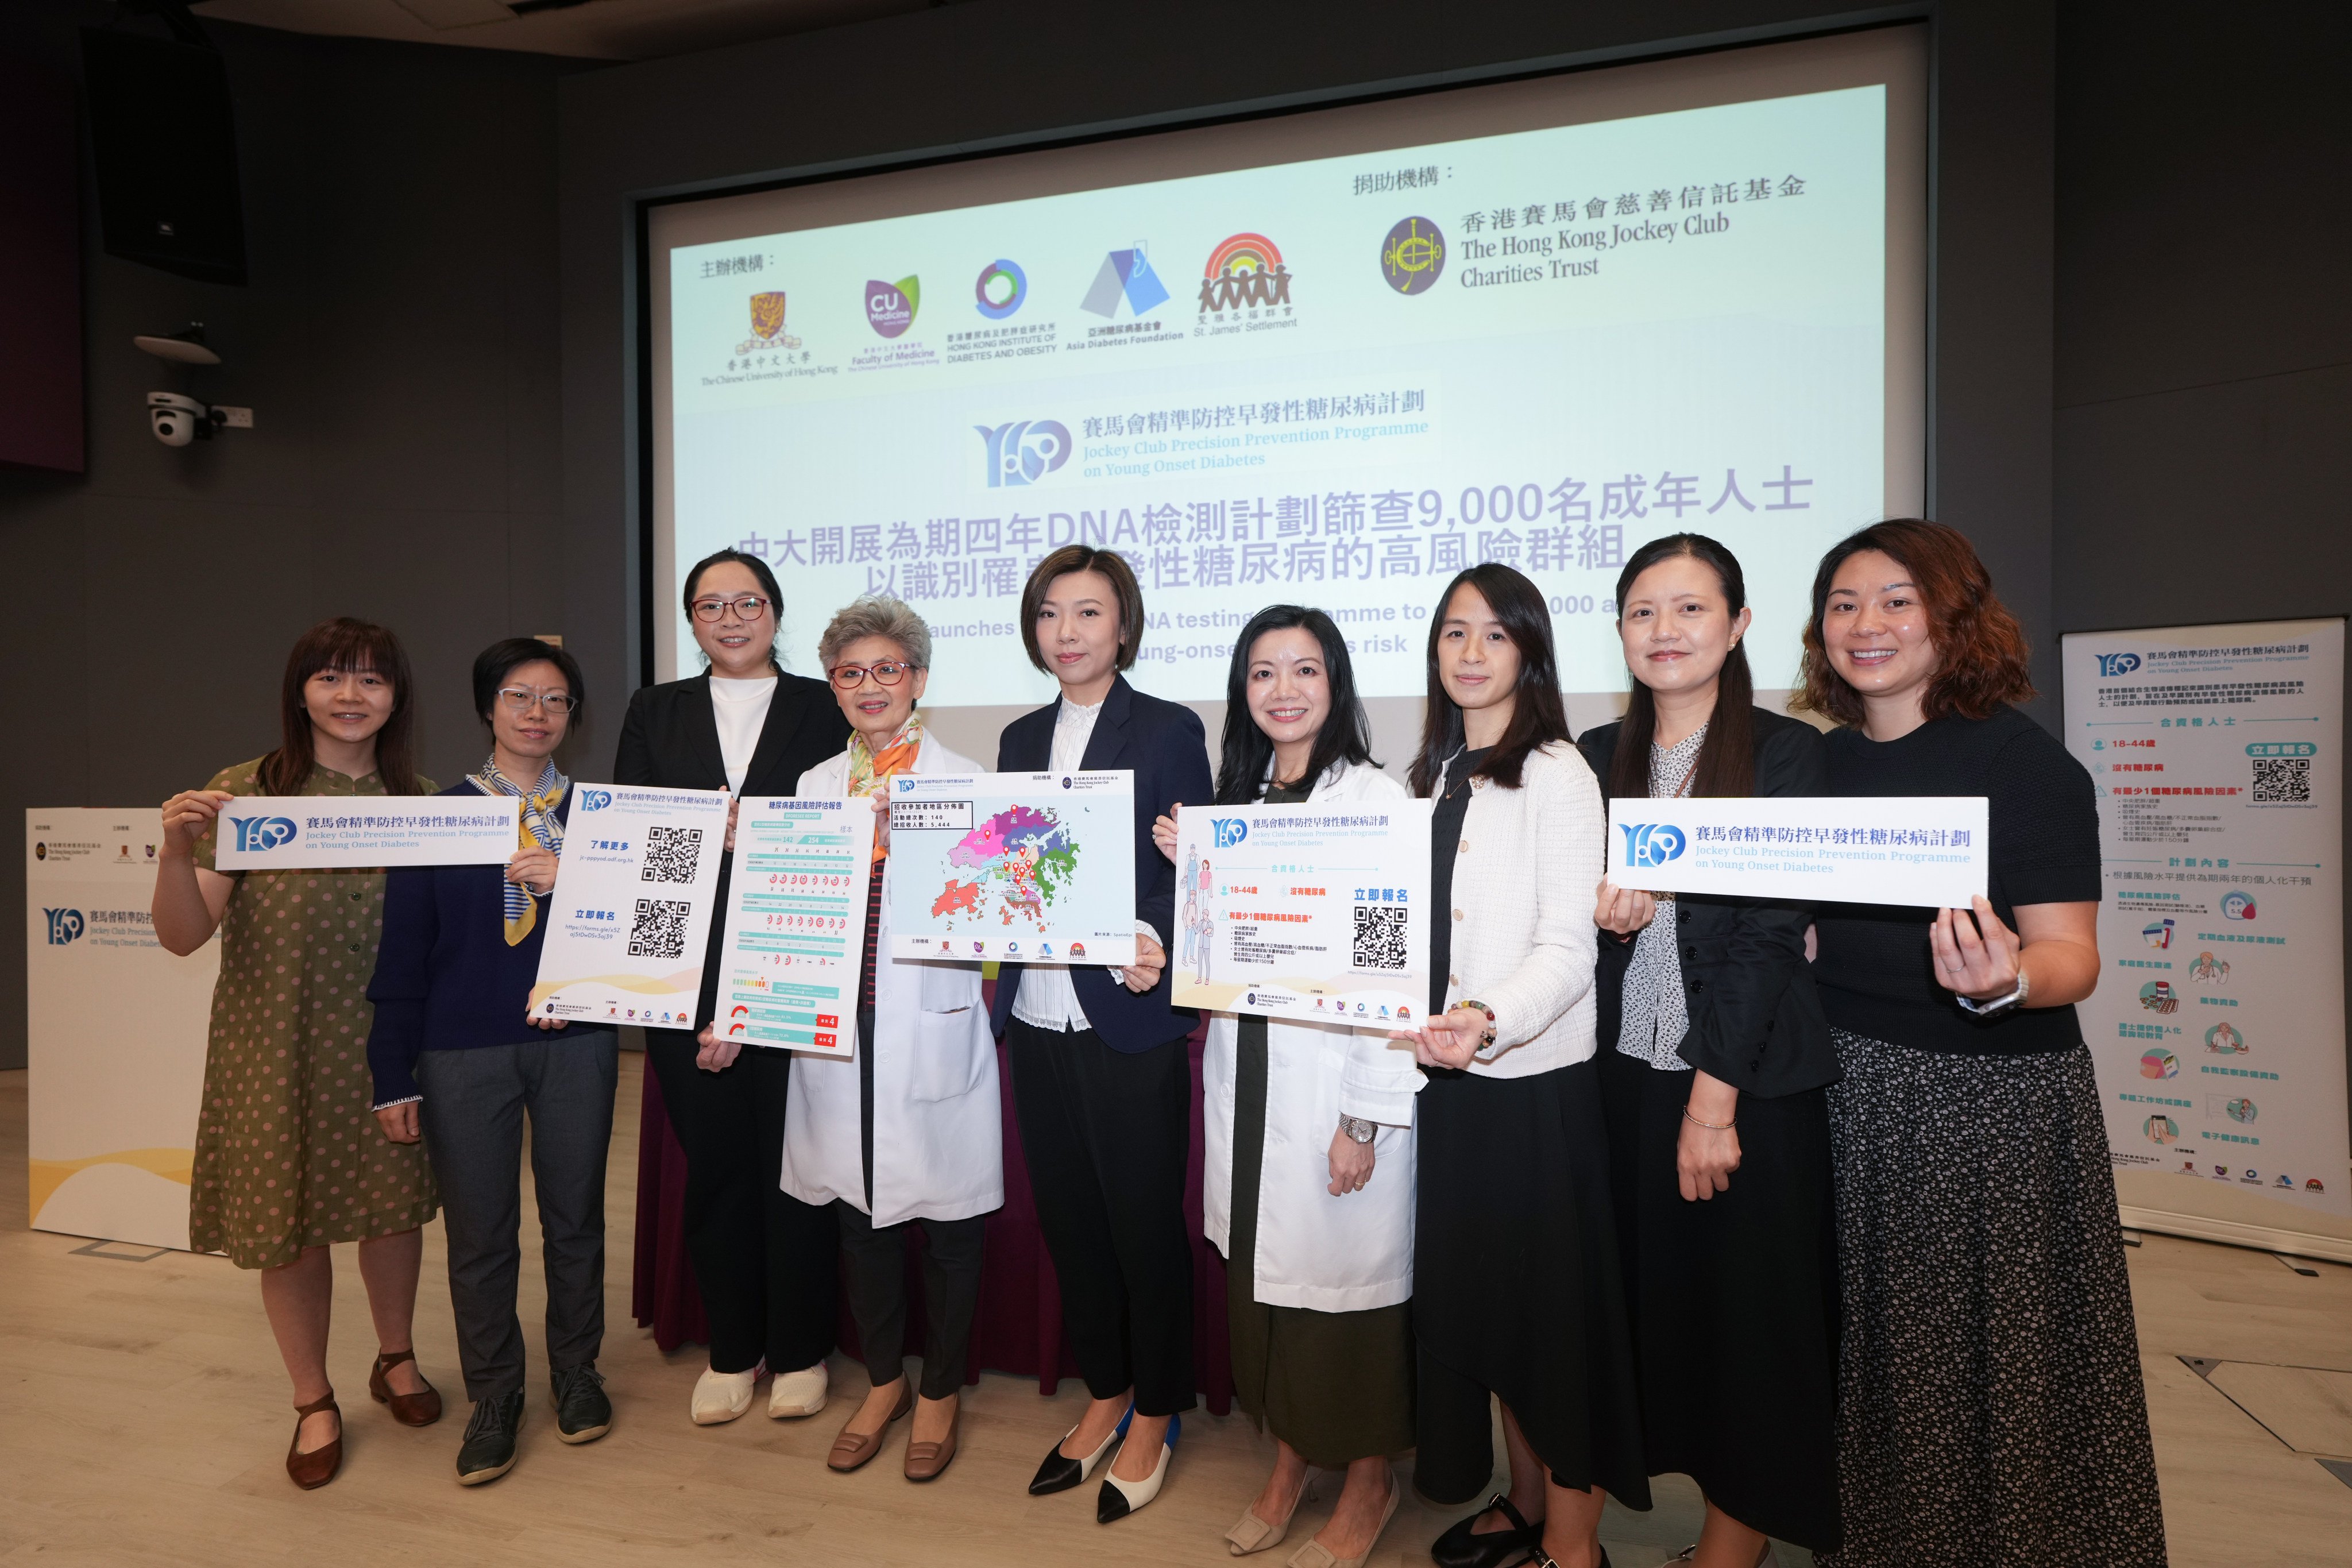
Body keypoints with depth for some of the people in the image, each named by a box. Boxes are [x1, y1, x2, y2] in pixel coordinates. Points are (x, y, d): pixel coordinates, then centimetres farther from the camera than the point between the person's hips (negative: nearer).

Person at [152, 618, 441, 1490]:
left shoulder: (422, 800, 1)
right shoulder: (245, 791, -7)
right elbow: (184, 936, -8)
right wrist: (176, 848, -25)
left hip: (388, 1041, 2)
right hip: (278, 1047, -2)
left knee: (393, 1202, 14)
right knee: (290, 1221, 8)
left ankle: (396, 1360, 39)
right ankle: (313, 1402, 30)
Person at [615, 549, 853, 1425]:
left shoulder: (822, 709, 4)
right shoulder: (655, 713, 12)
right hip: (687, 981, 2)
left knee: (794, 1163, 5)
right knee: (713, 1163, 10)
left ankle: (799, 1351, 24)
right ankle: (731, 1351, 29)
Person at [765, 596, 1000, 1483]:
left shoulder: (964, 782, -3)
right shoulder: (816, 786, 11)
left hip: (934, 1033, -4)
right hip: (840, 1030, 4)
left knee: (946, 1218, 8)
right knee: (859, 1214, 15)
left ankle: (940, 1390, 31)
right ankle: (884, 1382, 37)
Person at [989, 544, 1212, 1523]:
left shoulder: (1170, 732, -4)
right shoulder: (1021, 739, 12)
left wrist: (1158, 946, -25)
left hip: (1131, 1024, -5)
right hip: (1038, 1020, 6)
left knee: (1145, 1223, 7)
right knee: (1068, 1218, 16)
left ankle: (1154, 1416, 28)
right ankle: (1104, 1396, 36)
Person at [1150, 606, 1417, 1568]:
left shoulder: (1373, 797, -10)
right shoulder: (1237, 797, 9)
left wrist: (1367, 1118, -15)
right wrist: (1190, 870, -4)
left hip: (1334, 1080, -6)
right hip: (1244, 1076, 6)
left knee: (1345, 1275, 5)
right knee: (1260, 1272, 15)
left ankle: (1369, 1478, 30)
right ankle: (1290, 1458, 37)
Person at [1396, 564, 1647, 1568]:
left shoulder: (1557, 776, -9)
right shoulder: (1434, 778, 13)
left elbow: (1568, 949, -18)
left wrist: (1490, 1019, -34)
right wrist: (1435, 1036, 12)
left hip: (1537, 1083, -7)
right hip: (1450, 1081, 7)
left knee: (1554, 1304, 4)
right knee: (1478, 1297, 16)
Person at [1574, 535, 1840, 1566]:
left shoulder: (1787, 753, -7)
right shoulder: (1597, 757, 7)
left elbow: (1772, 933, -12)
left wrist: (1713, 1098, -16)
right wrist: (1602, 916, -12)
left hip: (1751, 1077, -4)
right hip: (1628, 1068, 4)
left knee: (1750, 1305, 6)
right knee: (1662, 1289, 12)